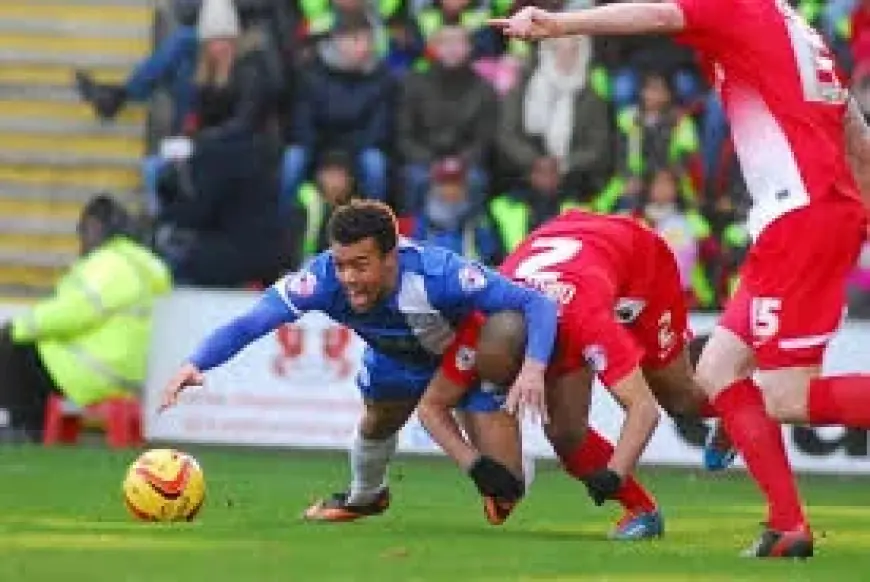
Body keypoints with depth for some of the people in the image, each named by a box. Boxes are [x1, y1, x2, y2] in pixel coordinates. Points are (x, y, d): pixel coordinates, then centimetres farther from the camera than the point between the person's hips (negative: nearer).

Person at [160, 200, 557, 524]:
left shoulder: (438, 274, -45)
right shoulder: (324, 278, -37)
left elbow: (536, 304, -41)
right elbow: (251, 322, -38)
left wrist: (534, 367, -58)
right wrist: (196, 364, -55)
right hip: (396, 357, 3)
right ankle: (364, 497, 58)